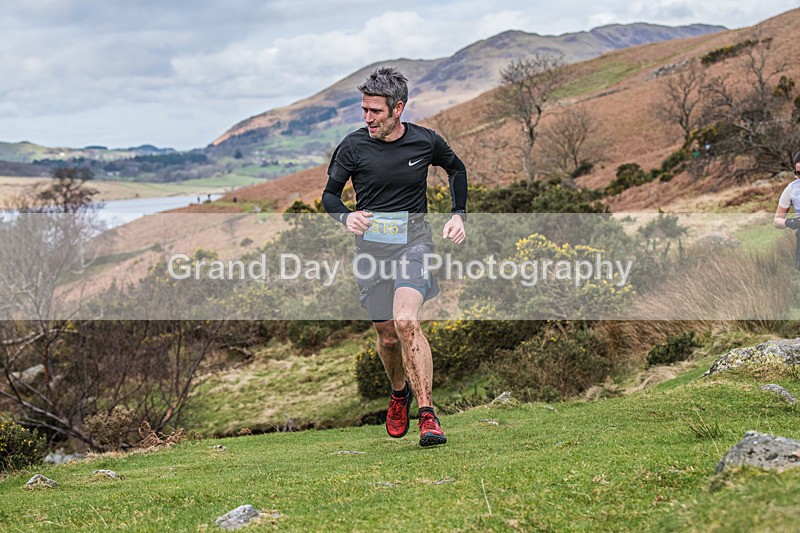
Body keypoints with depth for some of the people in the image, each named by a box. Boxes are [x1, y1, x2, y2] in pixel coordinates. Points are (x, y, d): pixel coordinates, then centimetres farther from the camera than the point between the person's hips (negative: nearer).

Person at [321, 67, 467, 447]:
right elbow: (330, 195, 6)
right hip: (371, 244, 2)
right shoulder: (354, 146, -4)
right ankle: (399, 391, 40)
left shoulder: (425, 142, -2)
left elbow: (456, 168, 20)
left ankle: (427, 416, -21)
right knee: (387, 337, 6)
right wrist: (346, 217, -15)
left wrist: (458, 215, 9)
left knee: (405, 321, -24)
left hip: (413, 240, -2)